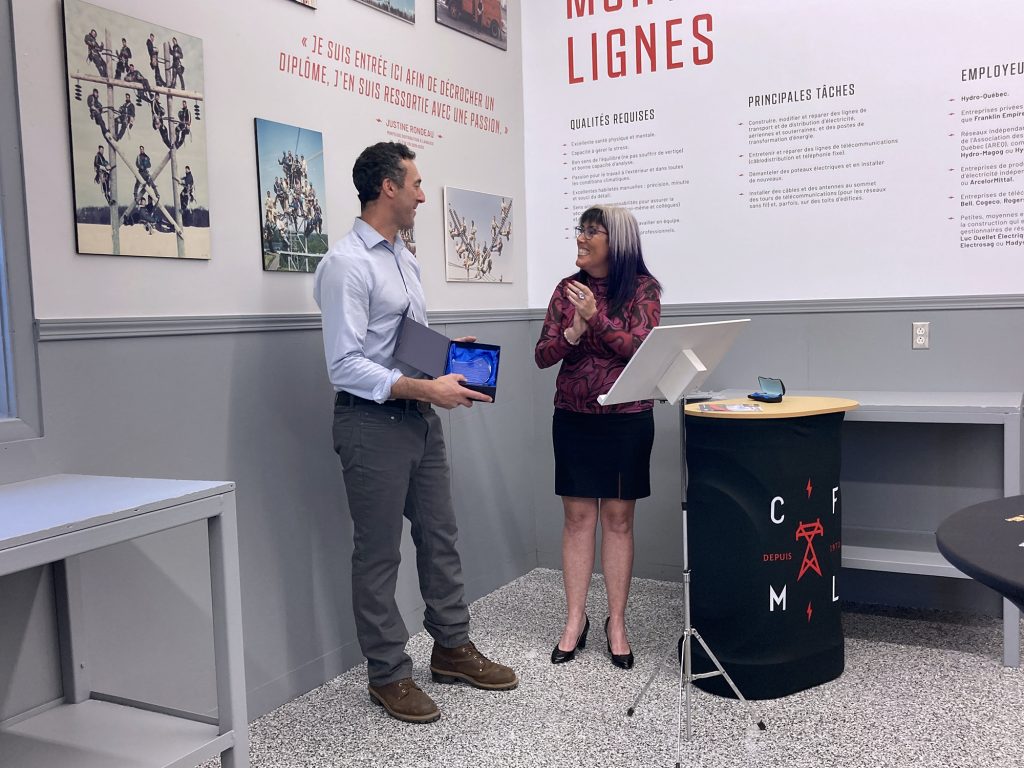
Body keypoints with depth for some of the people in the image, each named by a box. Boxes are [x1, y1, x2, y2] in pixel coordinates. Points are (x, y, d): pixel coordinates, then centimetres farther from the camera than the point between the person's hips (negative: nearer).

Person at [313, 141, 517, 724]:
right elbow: (346, 366, -21)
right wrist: (426, 388, -23)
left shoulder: (407, 260, 13)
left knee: (441, 535, 16)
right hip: (373, 421, -8)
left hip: (420, 416, 9)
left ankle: (453, 649, 32)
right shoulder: (347, 264, -15)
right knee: (379, 552, 4)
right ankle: (389, 674, 19)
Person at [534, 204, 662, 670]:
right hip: (573, 418, 2)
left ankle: (616, 623, 16)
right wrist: (573, 332, -17)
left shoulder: (642, 288, -3)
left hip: (627, 419, -2)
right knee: (578, 516, 6)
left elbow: (641, 349, -14)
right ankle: (574, 620, 16)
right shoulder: (567, 290, 5)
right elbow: (543, 356, 1)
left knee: (618, 518, 5)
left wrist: (597, 317, -22)